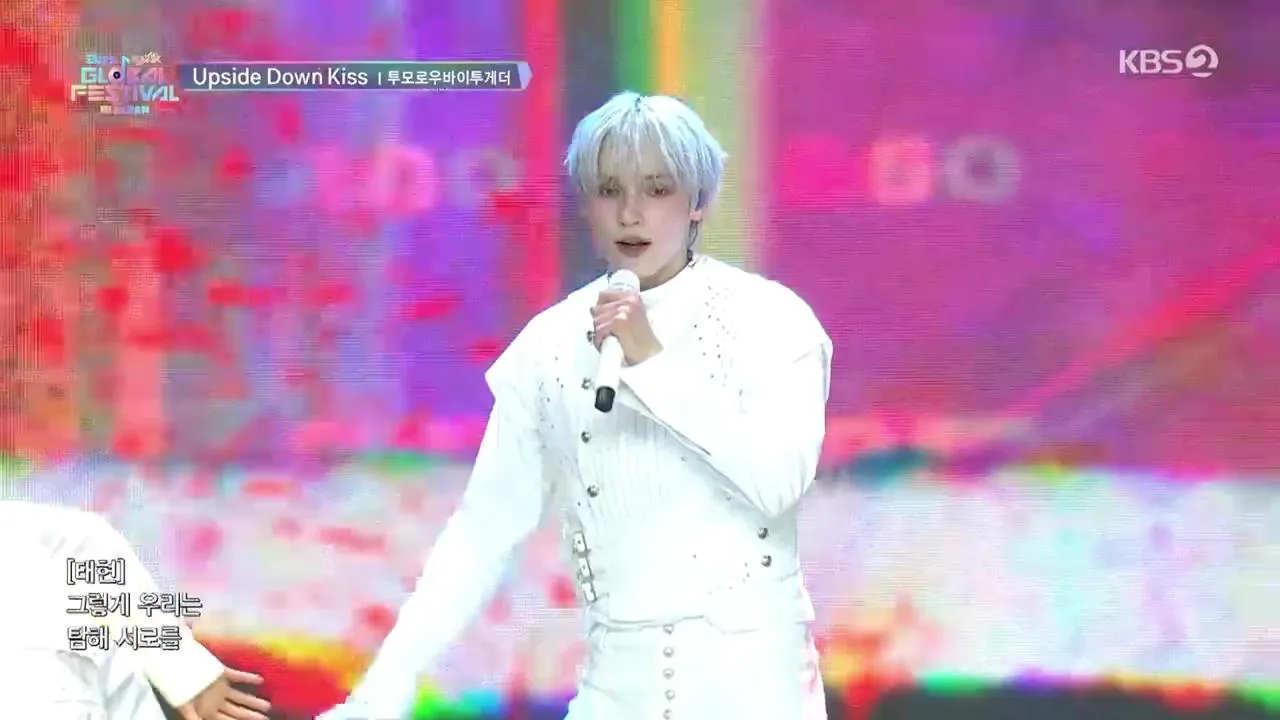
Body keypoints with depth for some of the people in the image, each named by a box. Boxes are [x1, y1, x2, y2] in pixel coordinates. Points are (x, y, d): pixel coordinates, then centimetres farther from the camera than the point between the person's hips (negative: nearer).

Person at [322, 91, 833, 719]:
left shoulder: (768, 316, -5)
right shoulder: (548, 343, 2)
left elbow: (780, 480, -17)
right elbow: (484, 528, 1)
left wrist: (653, 363, -18)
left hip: (751, 666, -2)